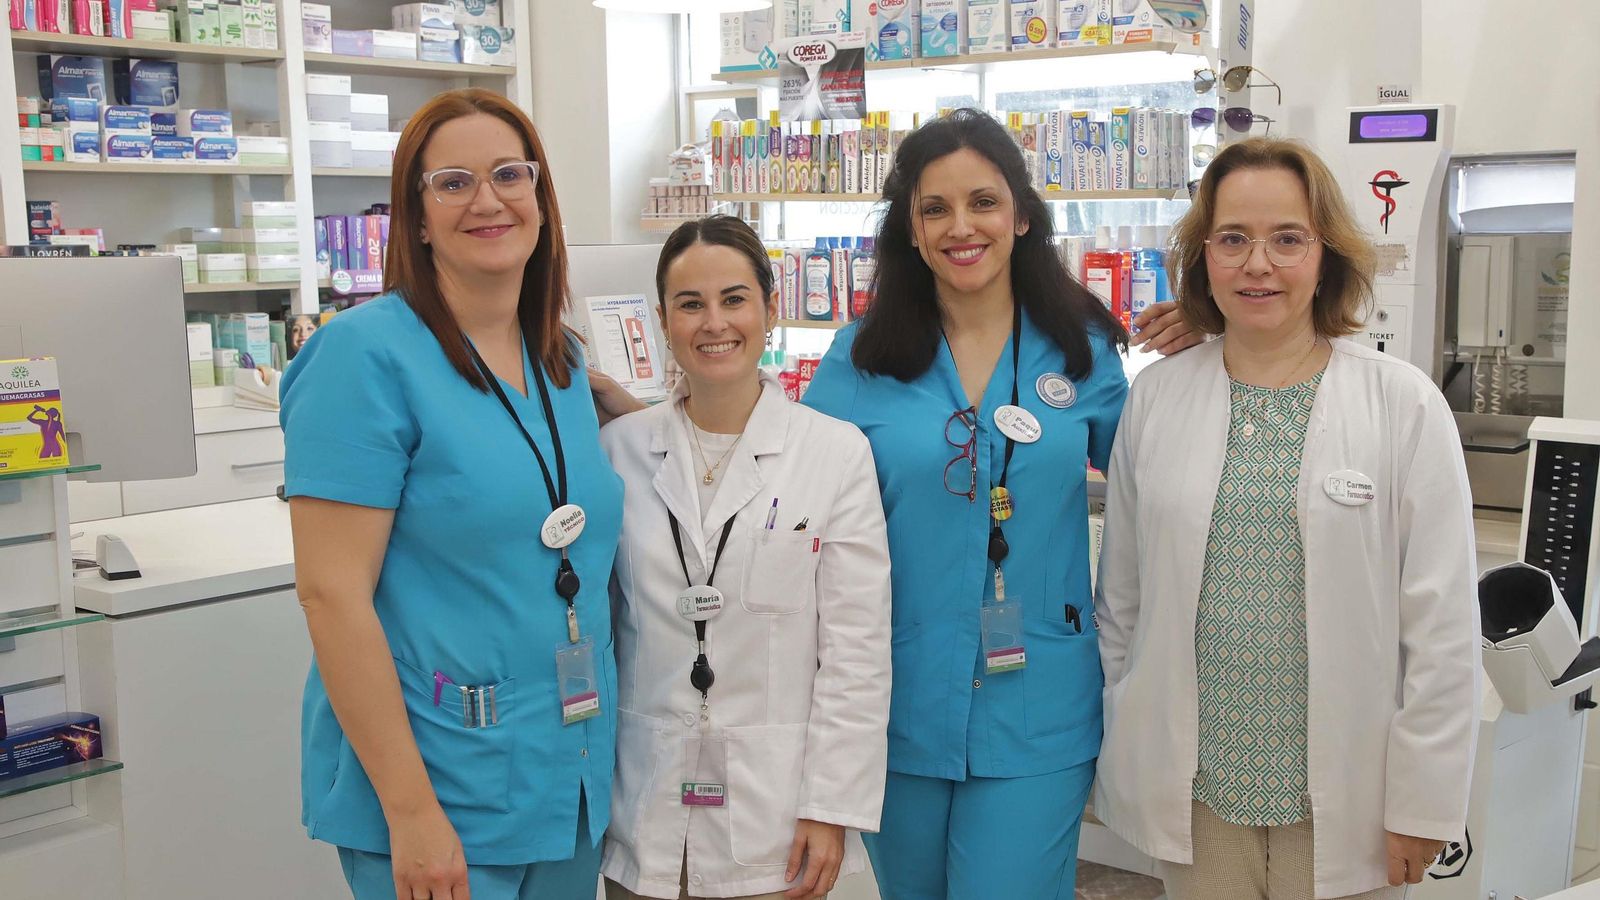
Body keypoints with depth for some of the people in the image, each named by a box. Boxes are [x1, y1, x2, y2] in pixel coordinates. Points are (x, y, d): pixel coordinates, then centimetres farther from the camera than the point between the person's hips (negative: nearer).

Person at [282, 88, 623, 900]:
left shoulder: (562, 364, 7)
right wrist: (411, 811, -18)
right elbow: (332, 592, -18)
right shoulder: (367, 354, -14)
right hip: (439, 794, -6)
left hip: (570, 779, 7)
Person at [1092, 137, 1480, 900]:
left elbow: (1442, 623, -5)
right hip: (1193, 787, 2)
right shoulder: (1155, 396, 1)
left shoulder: (1404, 404, -7)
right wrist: (1116, 757, 8)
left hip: (1343, 800, -2)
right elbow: (1121, 595, 7)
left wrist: (1422, 804, -5)